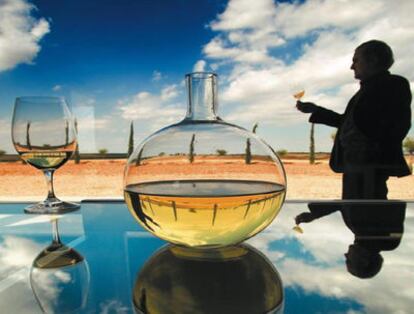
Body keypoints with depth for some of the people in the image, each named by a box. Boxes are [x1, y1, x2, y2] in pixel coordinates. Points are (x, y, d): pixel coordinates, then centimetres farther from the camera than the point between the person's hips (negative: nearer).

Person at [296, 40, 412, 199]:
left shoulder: (394, 84, -3)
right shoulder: (368, 88, 22)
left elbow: (397, 125, -14)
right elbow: (346, 121, 25)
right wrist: (314, 110, 25)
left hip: (371, 163, -9)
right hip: (355, 163, 9)